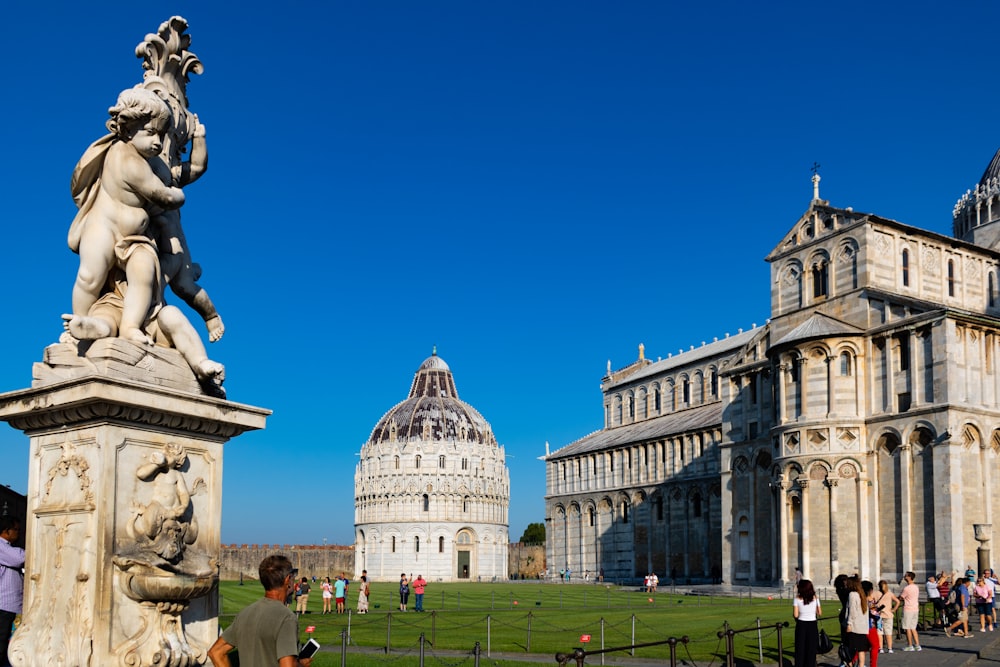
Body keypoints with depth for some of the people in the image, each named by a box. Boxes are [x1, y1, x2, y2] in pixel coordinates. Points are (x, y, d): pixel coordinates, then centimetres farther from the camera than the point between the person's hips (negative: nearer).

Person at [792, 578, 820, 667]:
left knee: (800, 649, 8)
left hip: (801, 625, -1)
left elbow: (795, 615, -10)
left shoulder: (797, 599, -7)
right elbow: (820, 613, 2)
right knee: (811, 648, 9)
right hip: (813, 625, 1)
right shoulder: (815, 598, -1)